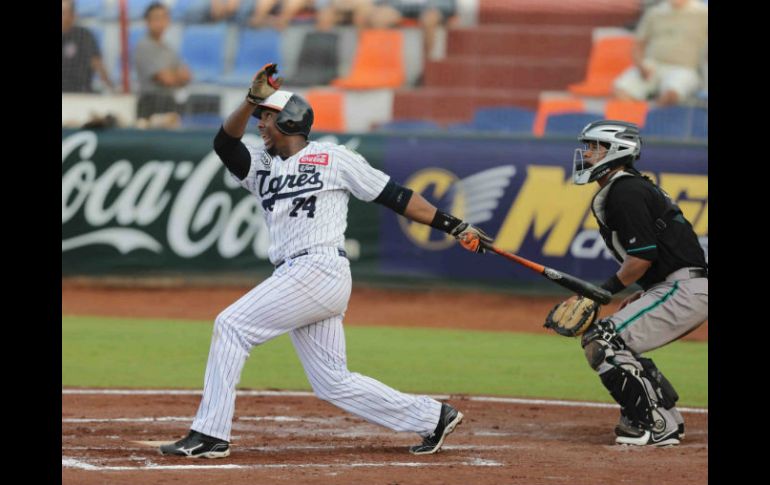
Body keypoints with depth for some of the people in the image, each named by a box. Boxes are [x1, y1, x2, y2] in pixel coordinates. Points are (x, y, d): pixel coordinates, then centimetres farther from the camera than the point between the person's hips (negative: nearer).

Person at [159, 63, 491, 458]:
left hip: (321, 272, -8)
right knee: (334, 383, 7)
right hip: (294, 278, 8)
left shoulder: (333, 159, 4)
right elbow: (225, 143, 3)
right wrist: (252, 99, -11)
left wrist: (454, 226, 0)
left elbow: (394, 196, 4)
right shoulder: (261, 166, 21)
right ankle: (431, 417, 17)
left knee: (232, 324, -14)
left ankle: (209, 433, -13)